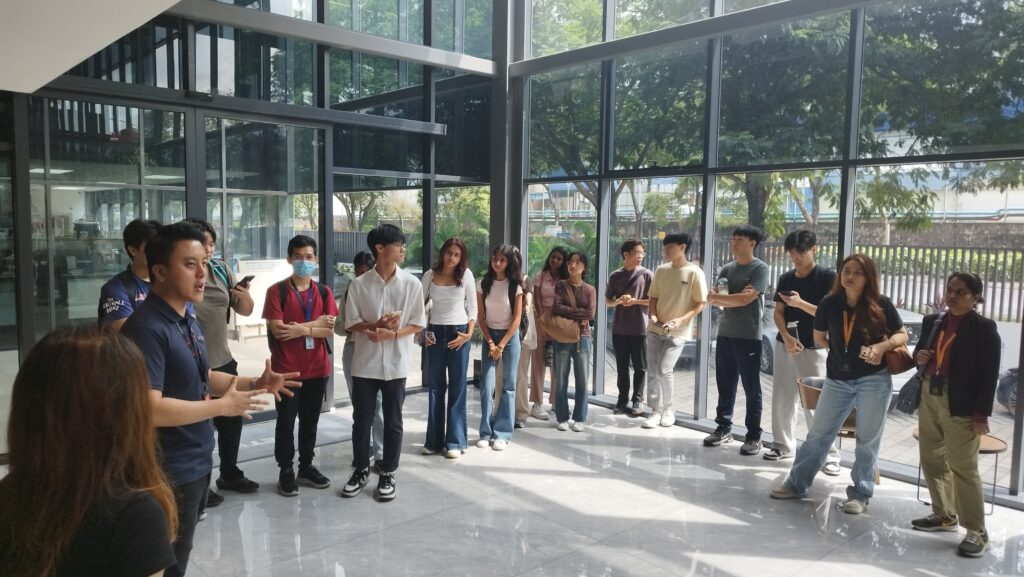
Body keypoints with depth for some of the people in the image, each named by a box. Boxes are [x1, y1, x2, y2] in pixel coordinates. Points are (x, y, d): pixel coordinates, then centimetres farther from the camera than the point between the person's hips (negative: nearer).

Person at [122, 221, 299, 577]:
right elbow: (148, 409, -31)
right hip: (169, 473, -9)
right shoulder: (147, 328, -24)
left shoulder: (189, 321, 8)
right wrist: (221, 406, -23)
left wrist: (254, 384, 4)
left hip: (197, 464, 10)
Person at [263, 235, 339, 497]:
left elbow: (330, 330, -4)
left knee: (310, 421, 14)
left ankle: (306, 467, 27)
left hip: (317, 368, 4)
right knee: (286, 422, 6)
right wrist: (316, 324, -13)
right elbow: (277, 330, -16)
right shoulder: (276, 291, -6)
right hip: (286, 369, -3)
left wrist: (301, 330, -18)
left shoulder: (324, 292, 5)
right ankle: (286, 471, 19)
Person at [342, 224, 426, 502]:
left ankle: (387, 474, 22)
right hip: (365, 362, 1)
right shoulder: (359, 284, -2)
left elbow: (418, 323, -1)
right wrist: (375, 325, -18)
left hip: (395, 364, 0)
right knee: (361, 419, 10)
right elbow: (351, 323, 0)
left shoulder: (411, 283, -3)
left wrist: (392, 333, -17)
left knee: (392, 421, 8)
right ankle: (361, 470, 29)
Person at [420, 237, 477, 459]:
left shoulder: (466, 275, -1)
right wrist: (422, 332, -1)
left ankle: (455, 441, 7)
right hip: (435, 333, 2)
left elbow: (472, 307, 2)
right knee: (436, 386, 8)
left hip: (458, 332, -2)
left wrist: (469, 333, -8)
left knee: (457, 387, 1)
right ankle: (434, 440, 16)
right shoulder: (430, 275, 2)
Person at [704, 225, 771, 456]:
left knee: (751, 389, 0)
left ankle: (754, 436, 7)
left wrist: (718, 297, -3)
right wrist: (736, 298, -12)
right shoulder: (726, 269, 13)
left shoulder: (760, 268, -5)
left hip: (748, 337, -6)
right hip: (725, 334, 6)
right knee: (725, 385, 11)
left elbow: (745, 299, -15)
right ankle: (724, 428, 22)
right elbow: (714, 300, 6)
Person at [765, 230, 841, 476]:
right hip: (785, 345, 5)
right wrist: (787, 338, -9)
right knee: (782, 398, 10)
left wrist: (800, 303, -23)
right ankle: (784, 445, 24)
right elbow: (778, 312, 6)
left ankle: (829, 454, 4)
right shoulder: (786, 278, 8)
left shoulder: (827, 277, -6)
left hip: (813, 348, -5)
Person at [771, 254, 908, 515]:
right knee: (818, 434, 9)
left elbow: (902, 335, 1)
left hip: (874, 379, -2)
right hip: (838, 380, 2)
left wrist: (882, 346, -18)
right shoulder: (829, 304, -4)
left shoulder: (881, 305, -9)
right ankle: (796, 483, 19)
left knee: (867, 440, 7)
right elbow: (819, 336, 11)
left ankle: (860, 494, 21)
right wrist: (840, 350, 0)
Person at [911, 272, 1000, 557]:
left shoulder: (984, 328, -8)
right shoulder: (932, 321, 8)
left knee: (963, 467, -3)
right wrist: (919, 356, -5)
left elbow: (989, 374, -11)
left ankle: (977, 531, 10)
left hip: (960, 406, -6)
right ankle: (944, 515, 31)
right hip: (930, 399, 6)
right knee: (931, 460, 15)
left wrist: (981, 414, -15)